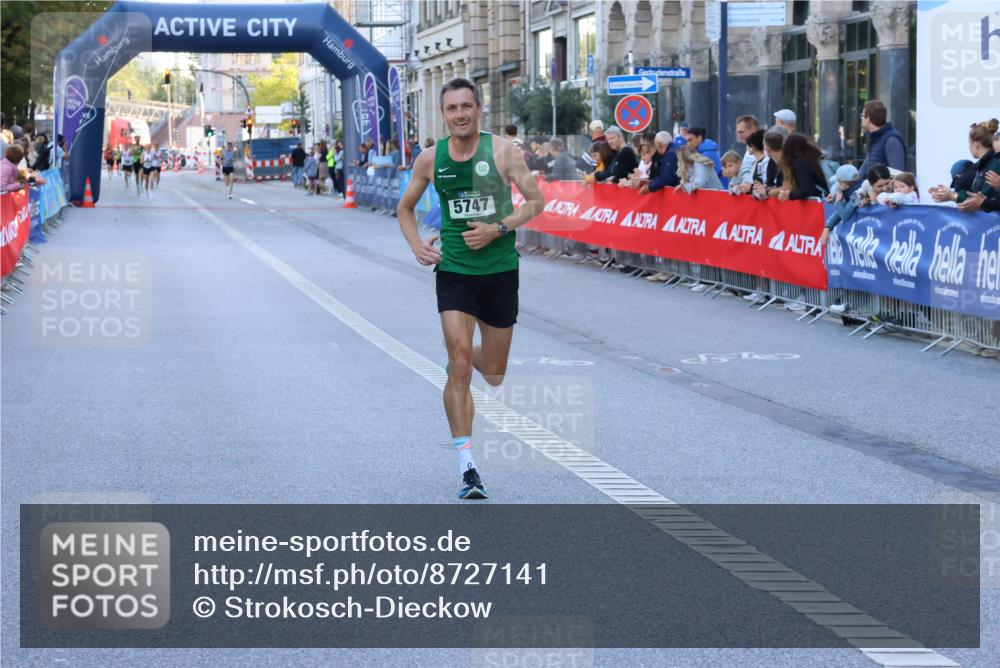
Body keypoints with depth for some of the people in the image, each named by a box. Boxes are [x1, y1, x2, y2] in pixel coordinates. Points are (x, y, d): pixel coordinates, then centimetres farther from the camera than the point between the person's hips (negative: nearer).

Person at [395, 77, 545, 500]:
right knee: (459, 370, -14)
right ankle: (467, 467, -11)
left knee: (494, 377, 12)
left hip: (500, 271, 0)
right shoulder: (430, 159, -1)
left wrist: (498, 229, -18)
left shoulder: (501, 151, -7)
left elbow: (536, 201, -4)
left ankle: (470, 357, 51)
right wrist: (416, 245, -3)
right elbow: (405, 207, 14)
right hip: (454, 272, 0)